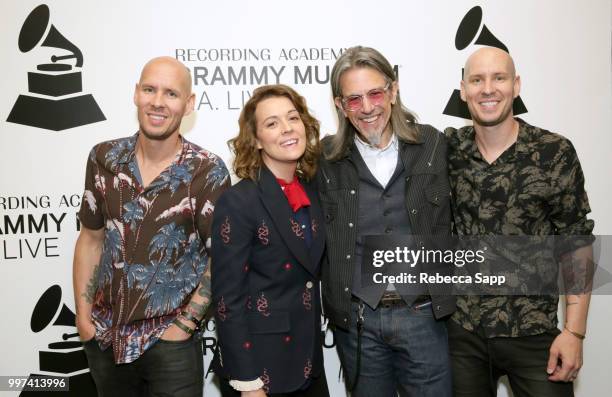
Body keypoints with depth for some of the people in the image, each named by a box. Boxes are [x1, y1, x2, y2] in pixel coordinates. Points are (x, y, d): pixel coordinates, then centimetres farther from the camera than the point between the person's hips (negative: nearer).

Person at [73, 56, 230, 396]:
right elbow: (91, 238, 6)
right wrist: (82, 313, 5)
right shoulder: (103, 158, -3)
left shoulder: (208, 172, -14)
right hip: (104, 334, 4)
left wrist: (185, 324, -10)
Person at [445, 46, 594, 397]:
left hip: (534, 335, -2)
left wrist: (574, 331, -8)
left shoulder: (556, 153, -8)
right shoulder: (447, 149, -2)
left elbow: (576, 244, -5)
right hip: (460, 331, 2)